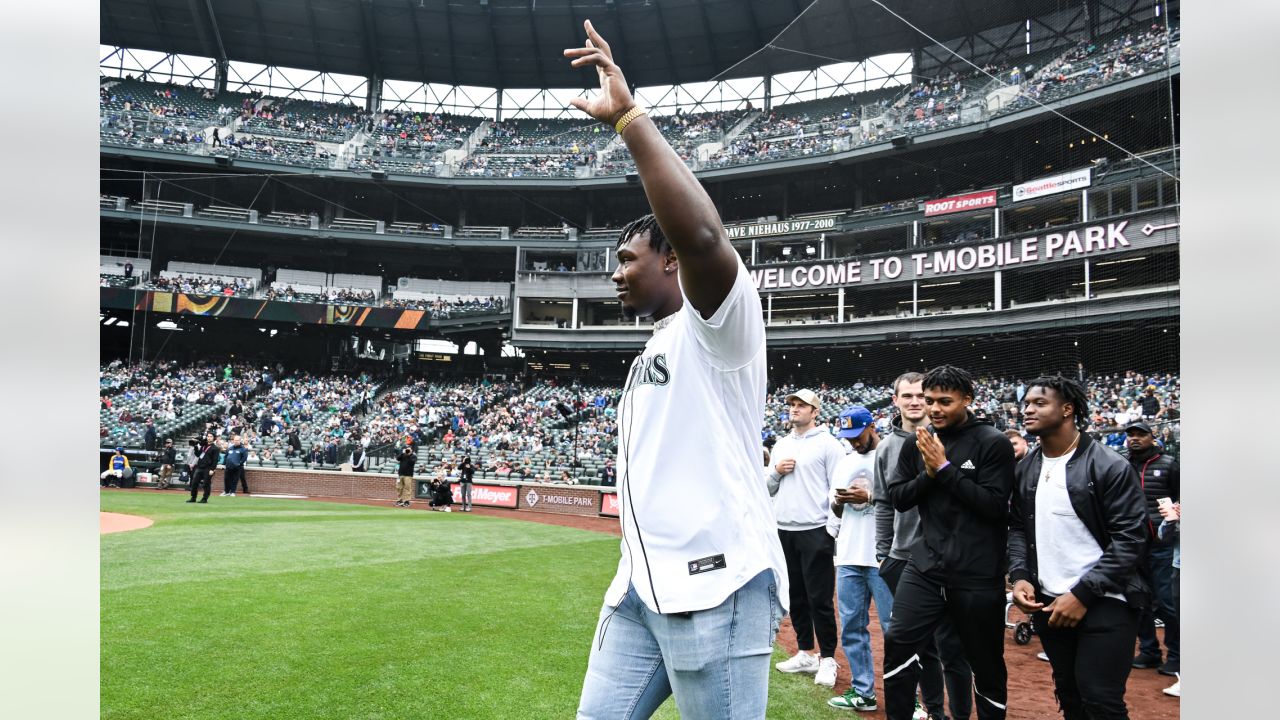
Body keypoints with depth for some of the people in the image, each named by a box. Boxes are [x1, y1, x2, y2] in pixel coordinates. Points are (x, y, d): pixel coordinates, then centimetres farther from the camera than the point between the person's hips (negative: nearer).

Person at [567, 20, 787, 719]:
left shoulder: (718, 324, -7)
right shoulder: (651, 352, 22)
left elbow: (702, 236, -30)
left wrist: (628, 117, -25)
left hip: (715, 588, -9)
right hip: (639, 589, 9)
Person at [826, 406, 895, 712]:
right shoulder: (844, 463, 16)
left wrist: (870, 497, -16)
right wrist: (838, 501, -2)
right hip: (848, 559, 6)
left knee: (894, 628, -2)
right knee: (851, 627, 9)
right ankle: (862, 692, 20)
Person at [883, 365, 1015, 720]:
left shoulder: (993, 443, -7)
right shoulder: (916, 443, 6)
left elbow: (994, 505, -14)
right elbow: (898, 497, 8)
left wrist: (945, 469, -17)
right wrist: (928, 475, -10)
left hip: (978, 574, -3)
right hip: (925, 565, 3)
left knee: (987, 663, 10)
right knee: (898, 643, -6)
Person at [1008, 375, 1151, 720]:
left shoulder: (1110, 467, -11)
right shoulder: (1025, 469, 7)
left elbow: (1130, 538, -15)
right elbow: (1018, 528, 14)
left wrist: (1083, 594, -18)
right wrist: (1019, 576, -4)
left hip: (1104, 603, -6)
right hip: (1047, 601, 6)